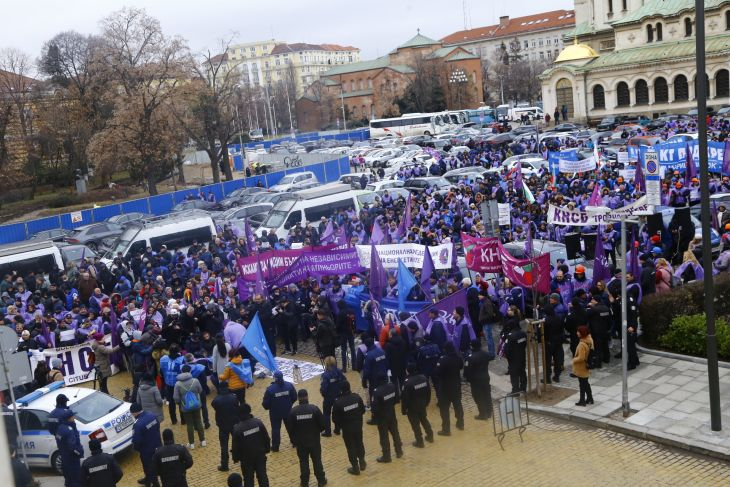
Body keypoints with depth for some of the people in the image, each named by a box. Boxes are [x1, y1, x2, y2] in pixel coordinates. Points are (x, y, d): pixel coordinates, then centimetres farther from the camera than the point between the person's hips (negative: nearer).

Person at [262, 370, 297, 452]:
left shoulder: (270, 389, -20)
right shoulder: (289, 385, -10)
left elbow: (266, 402, -15)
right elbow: (294, 397, -2)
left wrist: (267, 407, 7)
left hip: (275, 412, -3)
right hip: (288, 411, 3)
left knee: (275, 428, 12)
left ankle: (275, 446, 18)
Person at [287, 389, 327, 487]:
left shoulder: (293, 411, -11)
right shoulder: (314, 408, -14)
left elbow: (290, 428, -6)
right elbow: (322, 424, -10)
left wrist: (293, 440, 9)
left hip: (300, 442, 0)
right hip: (314, 441, 0)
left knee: (303, 462, 15)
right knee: (317, 461, 15)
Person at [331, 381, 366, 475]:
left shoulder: (338, 402, -23)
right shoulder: (357, 397, -13)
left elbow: (335, 418, -15)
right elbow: (363, 410, -1)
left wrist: (337, 426, 5)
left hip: (347, 428, -3)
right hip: (358, 425, 4)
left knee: (351, 447, 12)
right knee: (359, 443, 24)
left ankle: (355, 467, 21)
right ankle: (362, 462, 38)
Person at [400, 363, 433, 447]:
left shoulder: (408, 382, -26)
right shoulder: (424, 377, -6)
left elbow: (405, 397, -20)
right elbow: (428, 391, 6)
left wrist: (403, 409, -9)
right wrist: (426, 402, 19)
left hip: (412, 408, -6)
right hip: (422, 405, 6)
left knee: (415, 425, 8)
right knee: (424, 420, 26)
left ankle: (419, 442, 17)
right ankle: (430, 436, 38)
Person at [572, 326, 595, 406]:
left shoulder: (582, 344, -29)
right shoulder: (589, 341, -2)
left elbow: (581, 358, -29)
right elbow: (591, 352, 10)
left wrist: (574, 360, -11)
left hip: (581, 368, -8)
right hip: (586, 366, 8)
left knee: (582, 385, 5)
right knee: (586, 383, 21)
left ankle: (582, 401, 17)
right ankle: (590, 399, 31)